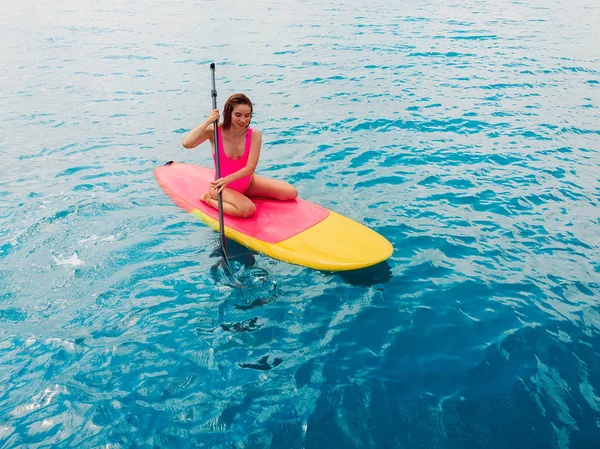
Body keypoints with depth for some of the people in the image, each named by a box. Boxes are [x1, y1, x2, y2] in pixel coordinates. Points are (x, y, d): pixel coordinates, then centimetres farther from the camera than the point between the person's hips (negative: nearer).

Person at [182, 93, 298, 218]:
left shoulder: (254, 135, -12)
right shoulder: (214, 132, -16)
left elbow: (250, 168, -19)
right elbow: (187, 143, -33)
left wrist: (228, 179, -35)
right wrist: (208, 121, -27)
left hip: (248, 182, 5)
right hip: (223, 186, -5)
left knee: (291, 192, -1)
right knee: (248, 209, -35)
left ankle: (244, 194, 11)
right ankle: (209, 199, -7)